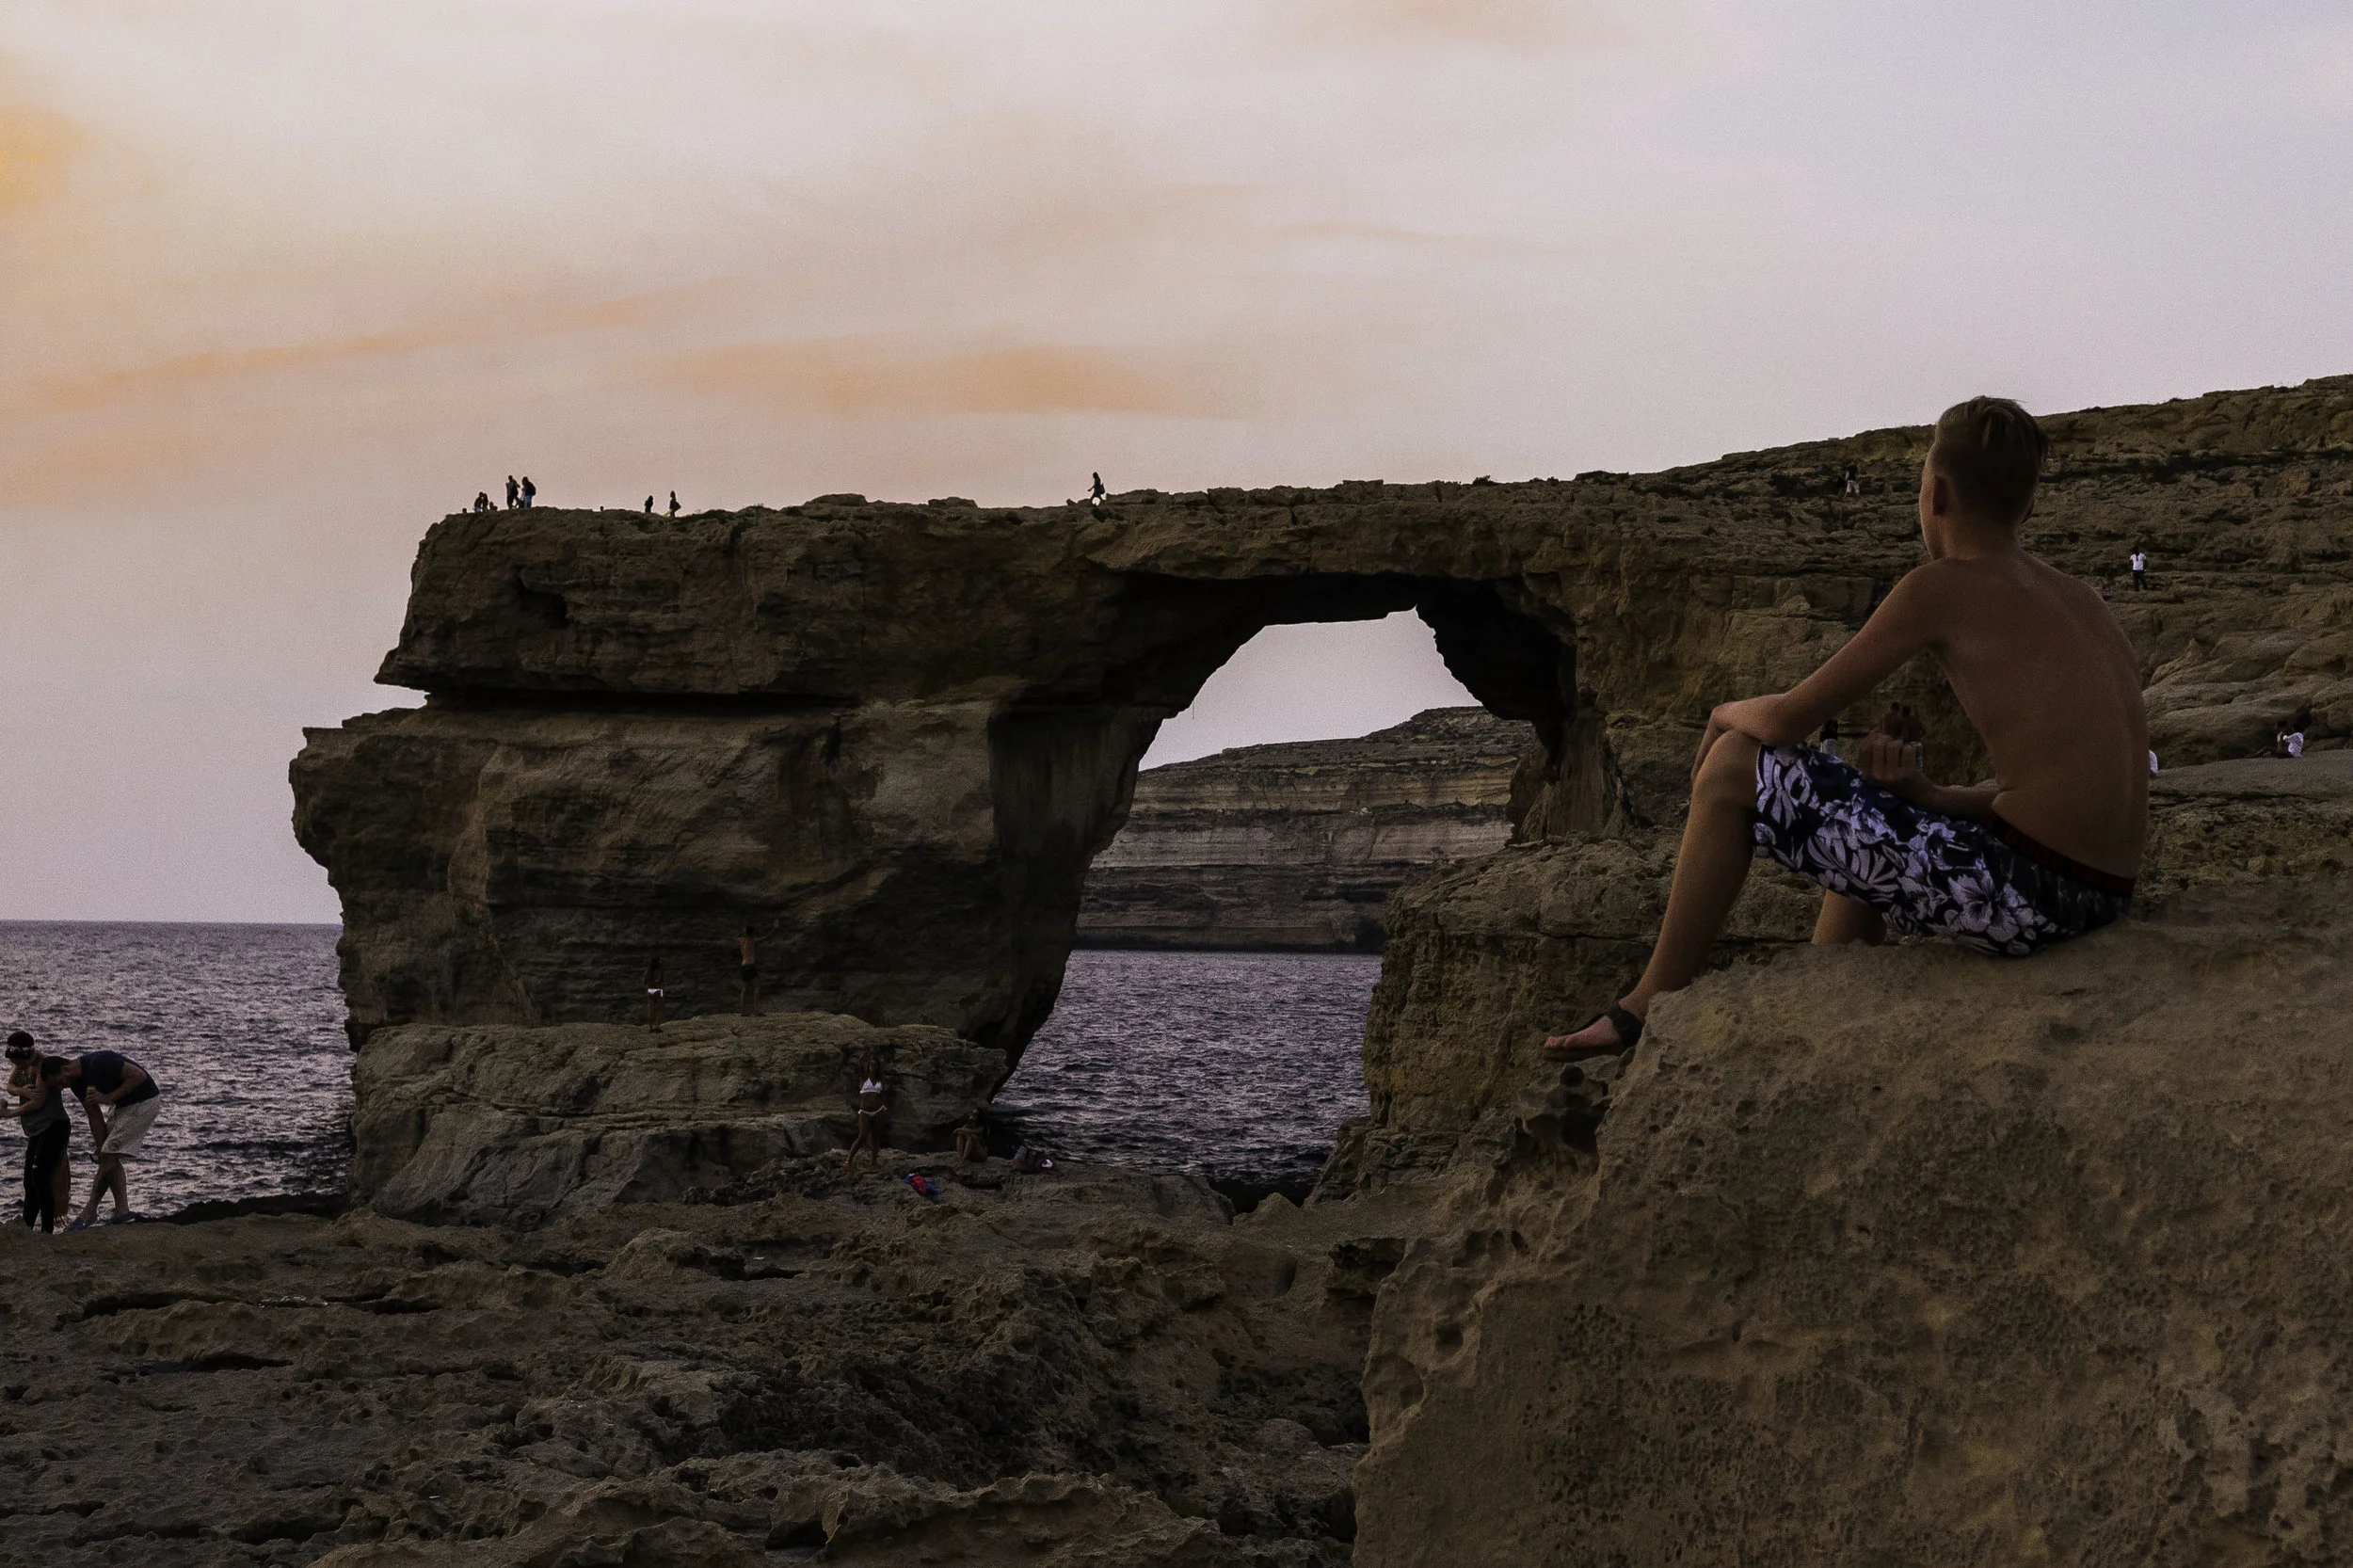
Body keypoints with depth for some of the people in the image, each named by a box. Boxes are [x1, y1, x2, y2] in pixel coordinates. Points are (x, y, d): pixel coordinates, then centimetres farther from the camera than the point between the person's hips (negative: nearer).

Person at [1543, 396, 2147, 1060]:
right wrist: (1926, 796, 9)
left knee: (1732, 769, 4)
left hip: (2017, 891, -8)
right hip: (2096, 899, 8)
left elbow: (1788, 718, -2)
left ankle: (1654, 1005, 16)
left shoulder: (1941, 587, -7)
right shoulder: (2073, 597, 16)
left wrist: (1727, 715, 19)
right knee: (1865, 827, 38)